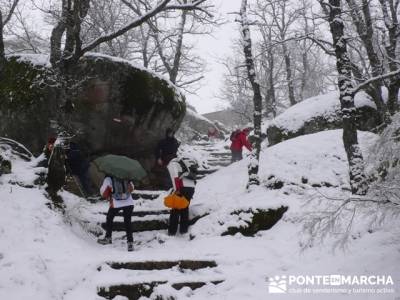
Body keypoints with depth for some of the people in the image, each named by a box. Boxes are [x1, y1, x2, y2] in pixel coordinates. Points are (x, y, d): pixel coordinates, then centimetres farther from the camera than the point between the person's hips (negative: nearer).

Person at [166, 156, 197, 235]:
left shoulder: (172, 163, 8)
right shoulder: (184, 162, 30)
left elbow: (175, 176, -12)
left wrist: (176, 189, -17)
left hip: (182, 187, -6)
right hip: (191, 187, 6)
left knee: (175, 210, 5)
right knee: (185, 208, 19)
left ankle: (172, 231, 7)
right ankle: (184, 230, 21)